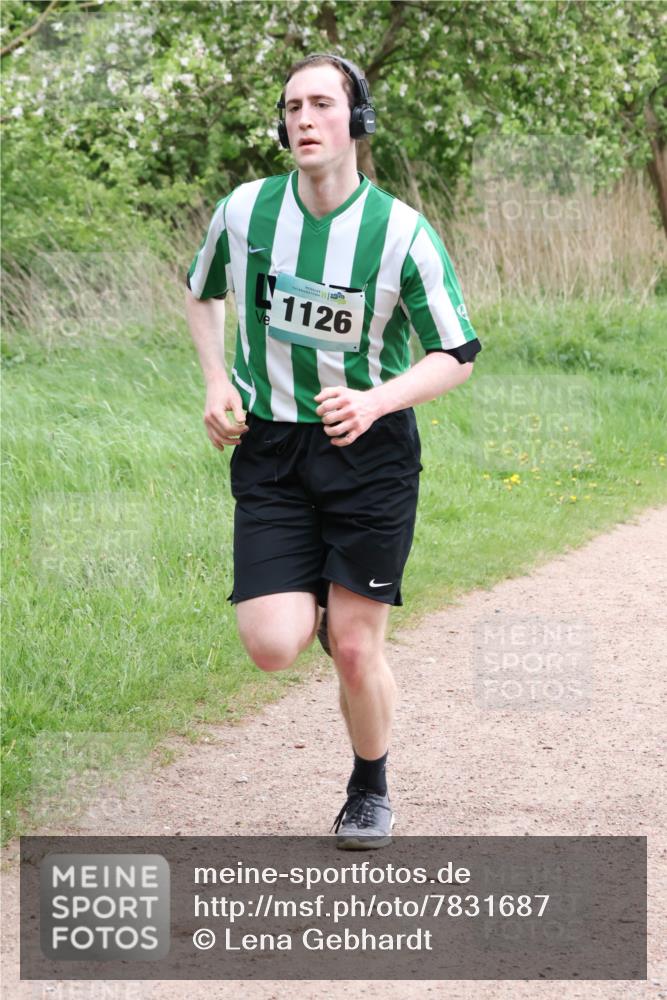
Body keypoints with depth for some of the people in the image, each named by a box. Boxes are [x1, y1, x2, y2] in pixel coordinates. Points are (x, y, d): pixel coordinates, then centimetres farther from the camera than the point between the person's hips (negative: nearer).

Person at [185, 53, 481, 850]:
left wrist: (375, 402, -22)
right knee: (272, 647, -12)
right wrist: (217, 384, 3)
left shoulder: (402, 232, -12)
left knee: (355, 649, -2)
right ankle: (317, 598, 26)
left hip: (370, 450, -2)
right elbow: (201, 291, 18)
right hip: (270, 451, 2)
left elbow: (457, 355, -5)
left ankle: (370, 791, 27)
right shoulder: (244, 211, -4)